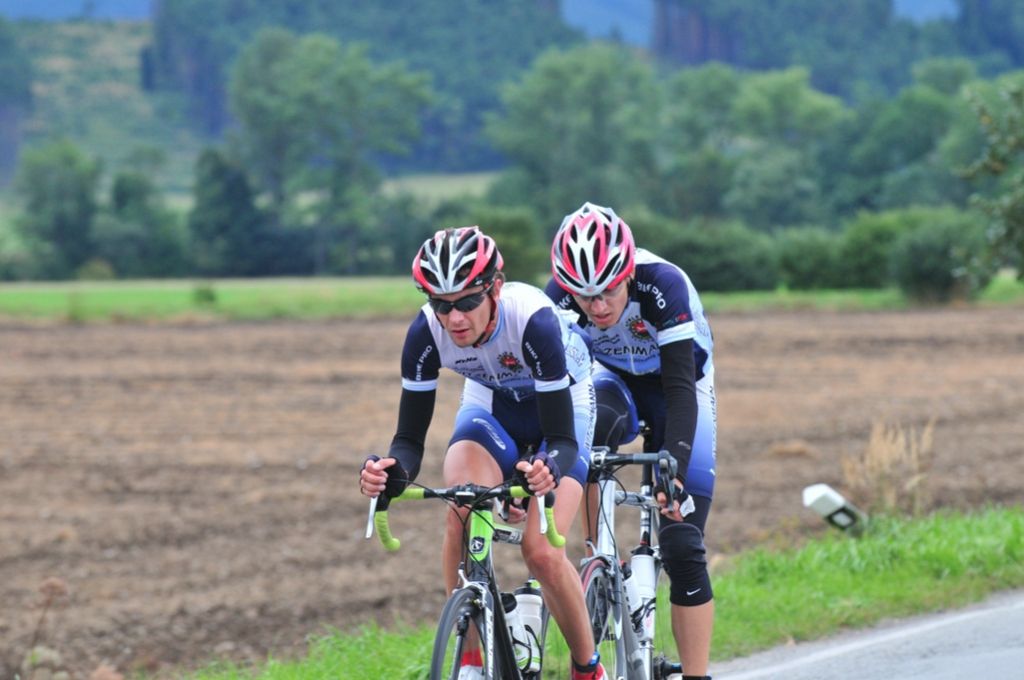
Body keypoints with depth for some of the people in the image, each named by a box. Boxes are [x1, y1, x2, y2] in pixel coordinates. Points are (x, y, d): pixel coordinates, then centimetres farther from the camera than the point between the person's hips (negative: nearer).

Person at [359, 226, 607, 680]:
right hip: (490, 405, 3)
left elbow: (563, 439, -36)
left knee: (540, 551, -20)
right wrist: (394, 472, -47)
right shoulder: (426, 332, -29)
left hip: (562, 405, -3)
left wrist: (548, 471, -59)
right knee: (461, 520, -26)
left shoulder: (532, 320, -39)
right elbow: (410, 436, -23)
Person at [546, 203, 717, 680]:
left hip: (677, 385, -2)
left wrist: (673, 471, -50)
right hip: (614, 380, 2)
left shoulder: (663, 284, -35)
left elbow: (681, 390, -38)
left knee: (682, 545, -12)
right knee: (590, 429, -36)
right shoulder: (560, 297, -26)